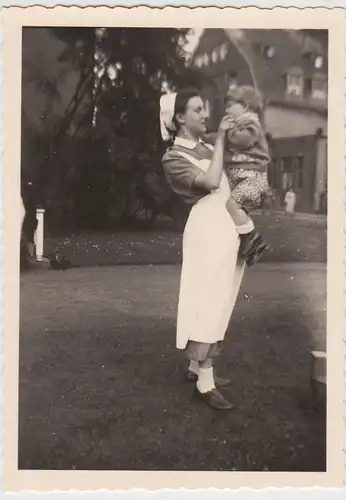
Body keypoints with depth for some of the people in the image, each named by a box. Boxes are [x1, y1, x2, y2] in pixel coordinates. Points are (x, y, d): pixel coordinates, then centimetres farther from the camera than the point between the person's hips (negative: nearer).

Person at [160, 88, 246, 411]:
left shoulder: (207, 148, 17)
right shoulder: (173, 158, -5)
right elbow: (210, 182, -18)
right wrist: (220, 138, -11)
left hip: (229, 227, 8)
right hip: (208, 228, -8)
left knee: (216, 302, 12)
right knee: (207, 303, -7)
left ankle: (196, 366, 25)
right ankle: (204, 383, 0)